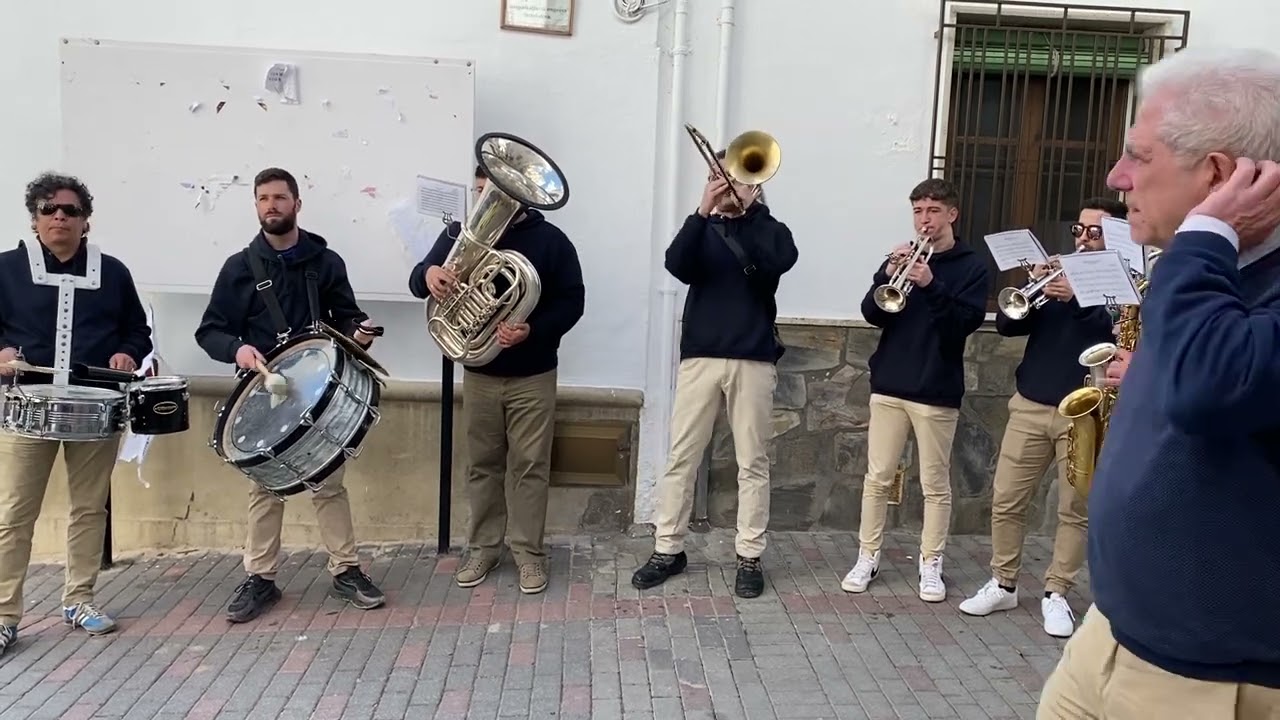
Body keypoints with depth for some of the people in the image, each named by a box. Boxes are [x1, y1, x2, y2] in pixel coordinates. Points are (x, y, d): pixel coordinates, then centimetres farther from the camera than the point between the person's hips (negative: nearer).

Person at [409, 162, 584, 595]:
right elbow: (418, 282, -2)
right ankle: (482, 548, 23)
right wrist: (429, 273, -28)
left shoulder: (550, 240, -4)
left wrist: (533, 331, -24)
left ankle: (529, 552, 14)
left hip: (533, 375, -2)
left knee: (530, 465, 3)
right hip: (479, 373, 3)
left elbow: (572, 301, -7)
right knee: (482, 463, 11)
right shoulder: (461, 233, 3)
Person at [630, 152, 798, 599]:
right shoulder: (703, 229, 11)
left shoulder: (769, 230, 8)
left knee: (752, 463, 3)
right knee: (681, 457, 3)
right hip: (700, 356, 1)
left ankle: (750, 557, 11)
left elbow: (781, 261, -14)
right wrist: (703, 211, -18)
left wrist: (750, 207, -14)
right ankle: (668, 549, 14)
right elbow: (677, 265, -9)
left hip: (753, 359, -1)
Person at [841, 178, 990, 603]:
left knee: (935, 484, 5)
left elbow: (966, 323, -12)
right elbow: (872, 314, 1)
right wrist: (889, 276, -16)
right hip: (889, 386, 3)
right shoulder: (902, 257, 10)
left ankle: (931, 566, 15)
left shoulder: (972, 266, 2)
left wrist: (931, 286, -24)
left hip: (937, 392, -3)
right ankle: (867, 559, 15)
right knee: (877, 478, 5)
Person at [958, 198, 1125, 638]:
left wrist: (1076, 299, -25)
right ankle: (1003, 585, 18)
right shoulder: (1057, 271, 14)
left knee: (1076, 510, 5)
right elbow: (1006, 325, 5)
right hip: (1030, 406, 4)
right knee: (1006, 501, 4)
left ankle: (1056, 594, 17)